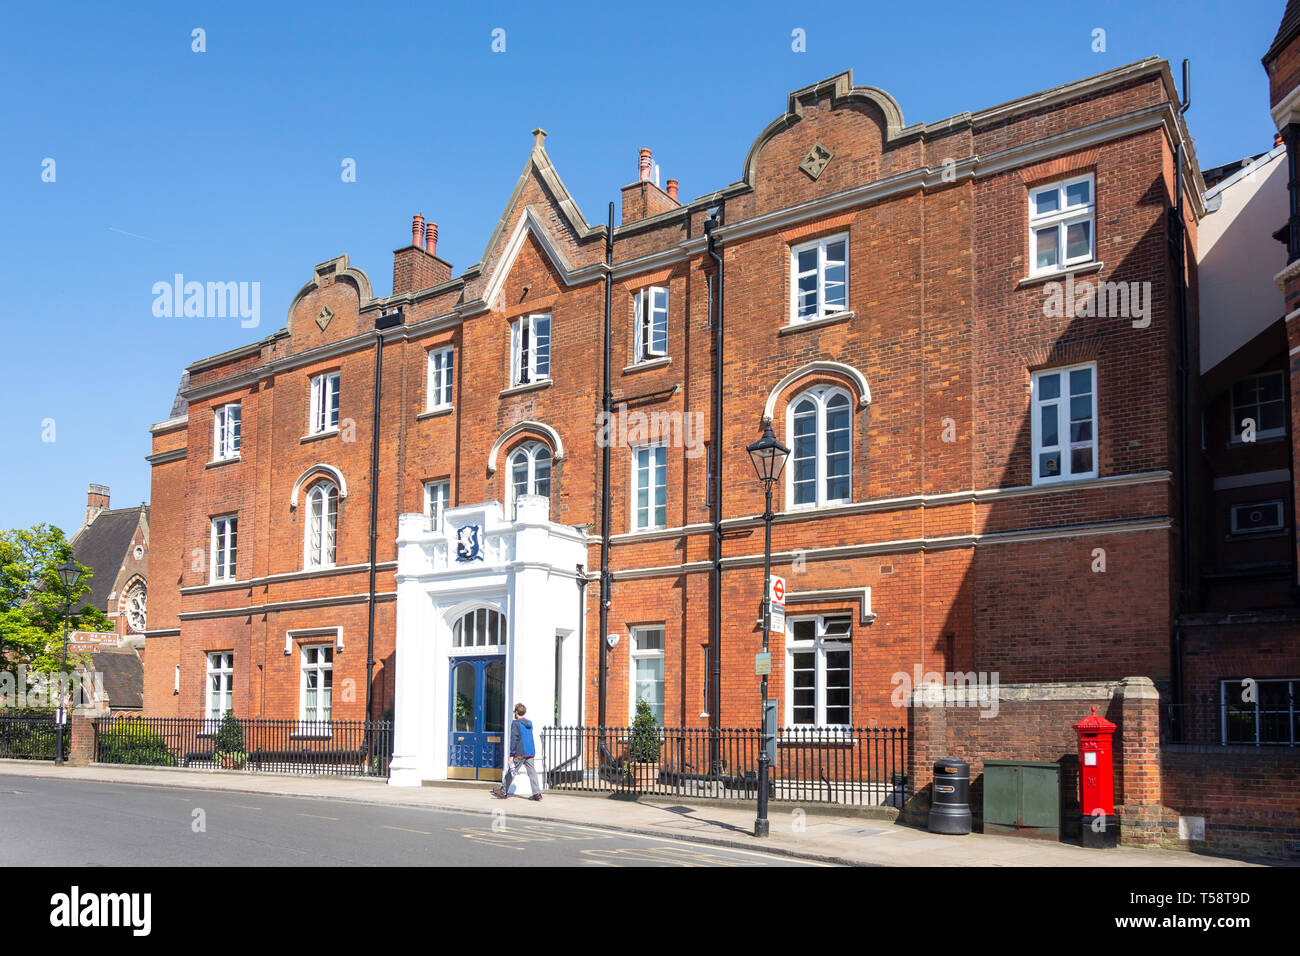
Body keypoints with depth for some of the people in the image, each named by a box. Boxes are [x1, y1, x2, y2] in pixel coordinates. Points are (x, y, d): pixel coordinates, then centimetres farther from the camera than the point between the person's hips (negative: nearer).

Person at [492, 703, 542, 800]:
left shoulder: (515, 723, -7)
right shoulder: (529, 723, 14)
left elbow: (514, 739, -13)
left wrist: (511, 755, -13)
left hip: (520, 753, -6)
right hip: (530, 752, 6)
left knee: (511, 772, 5)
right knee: (531, 772, 3)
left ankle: (503, 792, 14)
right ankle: (537, 793, -5)